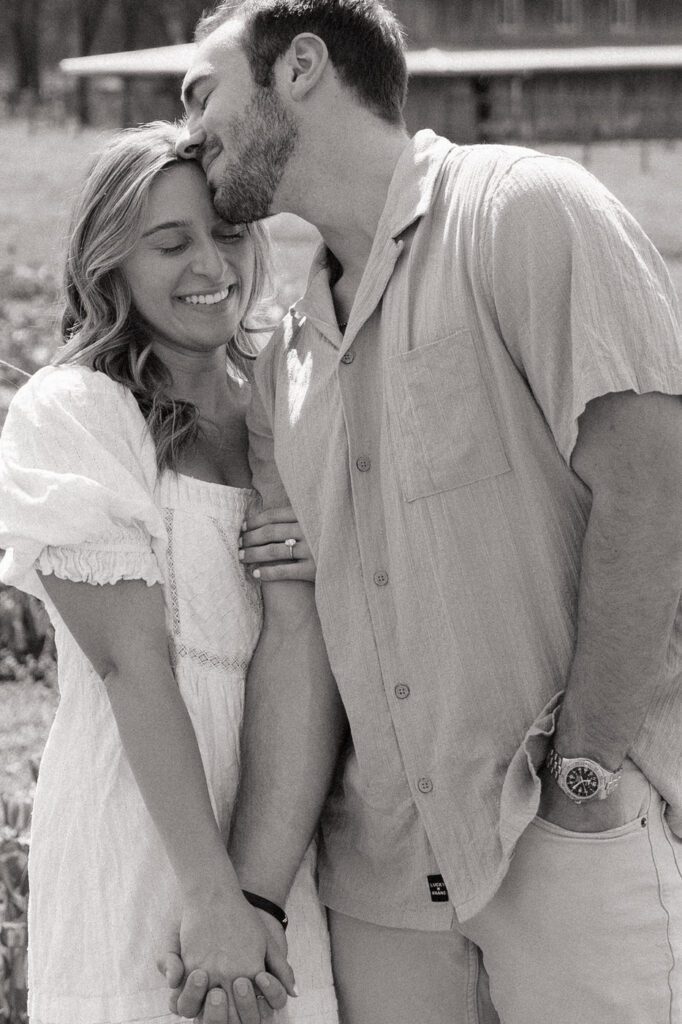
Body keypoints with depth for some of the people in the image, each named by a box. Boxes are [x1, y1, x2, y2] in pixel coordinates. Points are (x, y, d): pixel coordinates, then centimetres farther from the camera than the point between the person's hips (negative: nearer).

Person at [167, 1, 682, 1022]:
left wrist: (583, 781, -16)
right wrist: (249, 899, -2)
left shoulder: (524, 209, -7)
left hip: (585, 842, -6)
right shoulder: (286, 365, 13)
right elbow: (295, 634, 7)